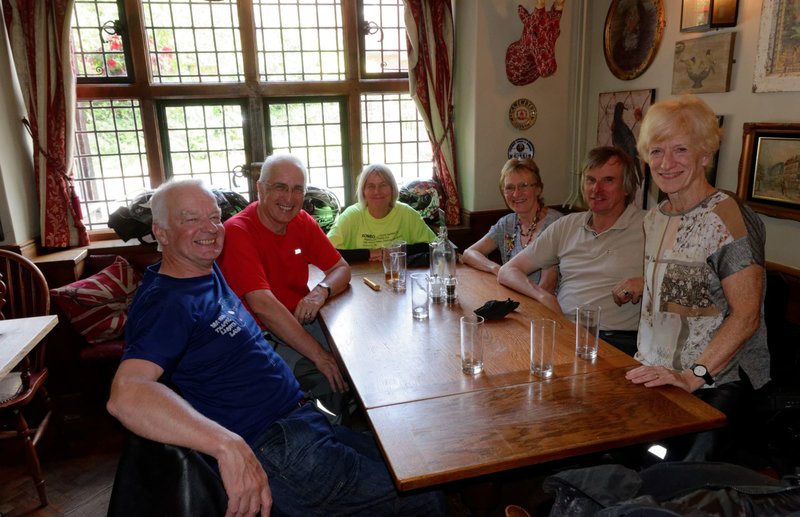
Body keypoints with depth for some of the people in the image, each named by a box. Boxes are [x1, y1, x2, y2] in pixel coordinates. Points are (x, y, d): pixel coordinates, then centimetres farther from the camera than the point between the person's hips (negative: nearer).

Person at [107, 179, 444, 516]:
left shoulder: (207, 271, 11)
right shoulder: (167, 302, -18)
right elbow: (125, 394, -35)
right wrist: (227, 445, -45)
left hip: (298, 421, 10)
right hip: (275, 451, -10)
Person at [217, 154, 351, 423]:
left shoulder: (302, 222, 4)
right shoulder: (237, 231, -17)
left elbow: (341, 268, 8)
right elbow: (263, 305, -25)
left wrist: (321, 290, -17)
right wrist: (318, 354, -25)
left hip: (303, 322, 7)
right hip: (264, 336, -7)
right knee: (340, 378, -25)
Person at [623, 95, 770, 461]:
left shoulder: (728, 218, -14)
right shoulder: (655, 218, 9)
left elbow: (746, 316, -19)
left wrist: (695, 376, -26)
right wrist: (644, 348, 7)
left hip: (716, 384, -6)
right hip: (659, 376, 6)